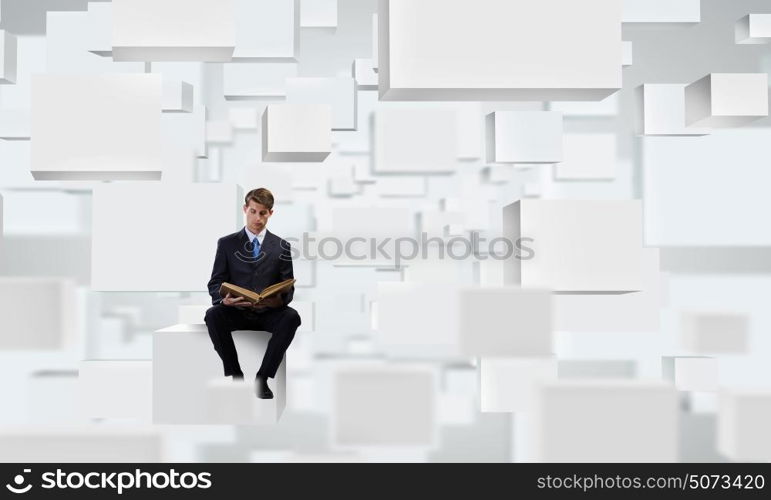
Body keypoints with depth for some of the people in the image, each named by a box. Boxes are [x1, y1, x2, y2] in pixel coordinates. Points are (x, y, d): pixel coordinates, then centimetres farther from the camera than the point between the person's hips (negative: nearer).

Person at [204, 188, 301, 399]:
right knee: (213, 315, -32)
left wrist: (279, 300, -20)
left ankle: (262, 377, -22)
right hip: (236, 311, 0)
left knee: (292, 317, -32)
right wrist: (224, 299, -21)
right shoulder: (226, 244, 8)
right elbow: (215, 284, 4)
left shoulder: (282, 247, 9)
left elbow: (289, 288, 5)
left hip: (269, 313, 0)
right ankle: (235, 375, -18)